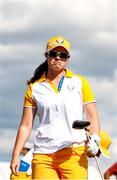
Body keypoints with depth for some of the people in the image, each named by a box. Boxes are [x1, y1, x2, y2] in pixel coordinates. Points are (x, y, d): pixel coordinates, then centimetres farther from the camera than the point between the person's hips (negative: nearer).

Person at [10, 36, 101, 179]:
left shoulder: (80, 83, 11)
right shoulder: (35, 88, 12)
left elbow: (92, 116, 8)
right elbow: (26, 125, 11)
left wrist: (94, 138, -11)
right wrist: (15, 156, 5)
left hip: (74, 153, -1)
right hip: (43, 154, 1)